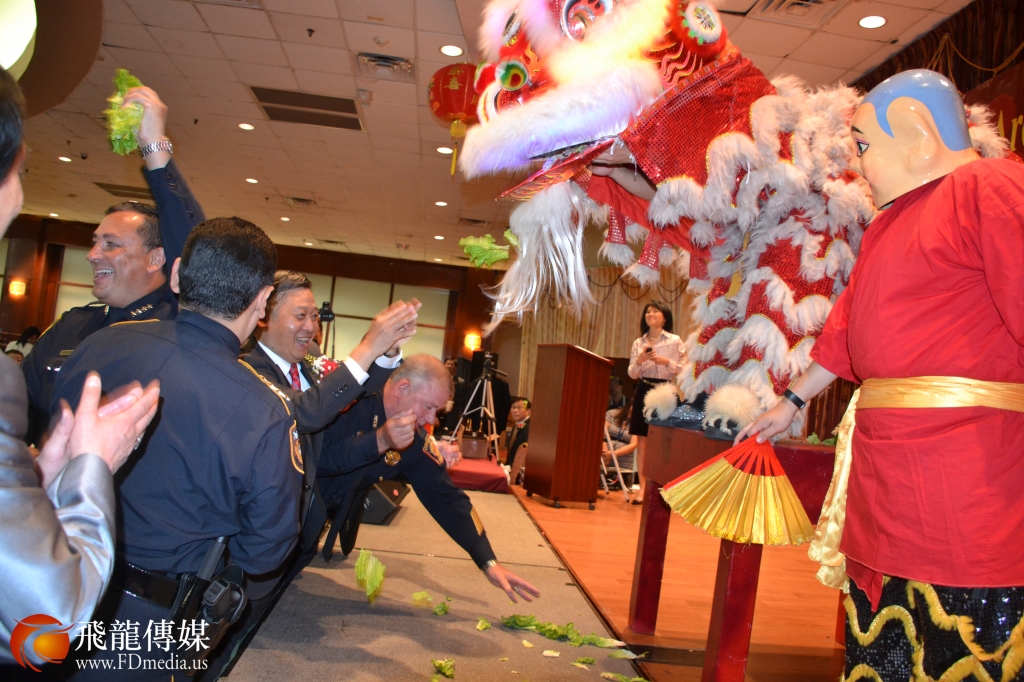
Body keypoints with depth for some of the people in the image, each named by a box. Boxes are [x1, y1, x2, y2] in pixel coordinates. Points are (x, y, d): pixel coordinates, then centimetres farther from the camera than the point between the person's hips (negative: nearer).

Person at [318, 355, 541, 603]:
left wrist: (489, 562, -14)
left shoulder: (417, 442, -12)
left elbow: (448, 499, -10)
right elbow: (319, 455, -36)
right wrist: (379, 441, -44)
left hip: (334, 509, 5)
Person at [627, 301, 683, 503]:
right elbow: (632, 373, 9)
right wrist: (639, 360, -10)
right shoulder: (638, 343, 12)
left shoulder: (675, 341, 3)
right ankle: (643, 487, 6)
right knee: (642, 441, 1)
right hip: (643, 392, 3)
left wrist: (667, 362, -15)